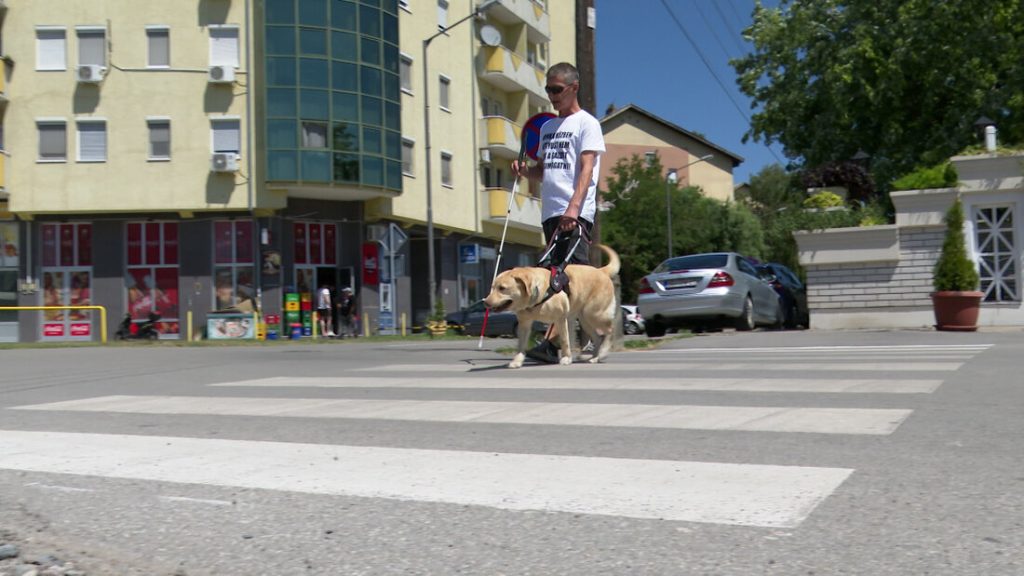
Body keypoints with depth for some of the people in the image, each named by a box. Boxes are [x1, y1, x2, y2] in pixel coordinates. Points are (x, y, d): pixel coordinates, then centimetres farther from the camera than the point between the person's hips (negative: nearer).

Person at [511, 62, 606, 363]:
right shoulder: (547, 127, 23)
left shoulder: (586, 123, 1)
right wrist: (524, 170, 5)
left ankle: (552, 342, -21)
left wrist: (573, 207, -25)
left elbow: (587, 169, -11)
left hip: (576, 213, -8)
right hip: (551, 212, 8)